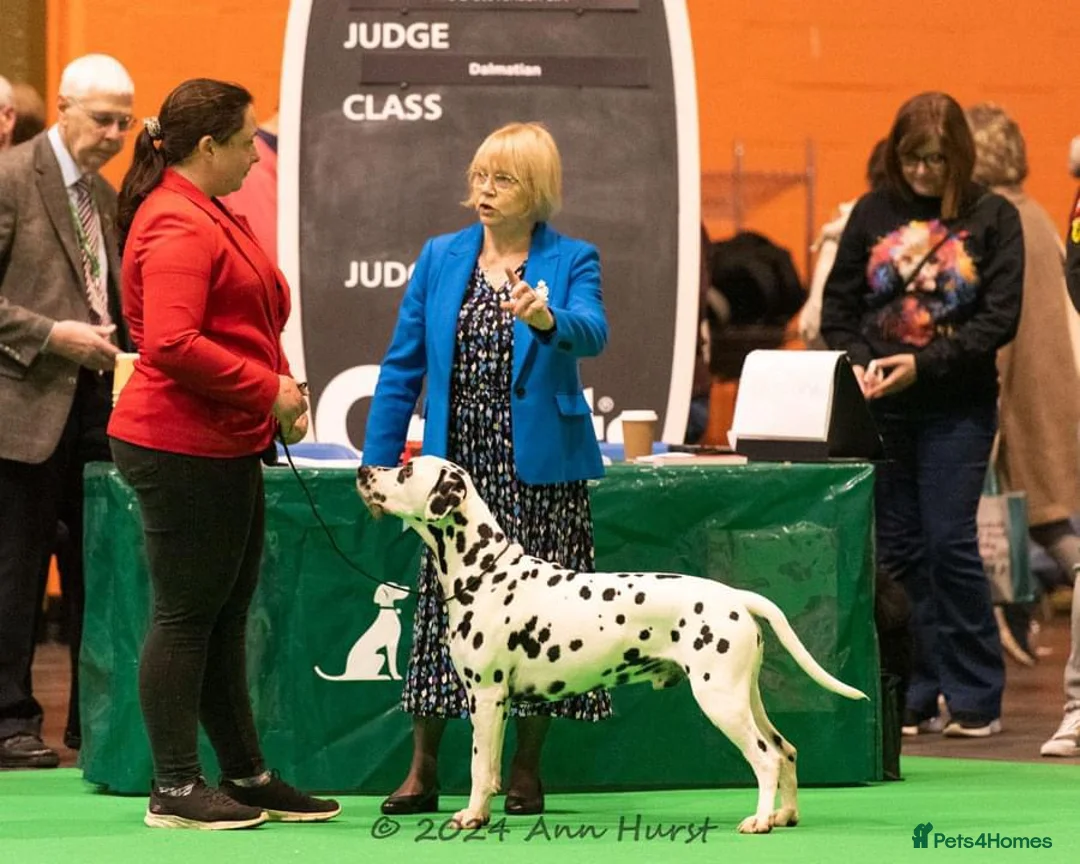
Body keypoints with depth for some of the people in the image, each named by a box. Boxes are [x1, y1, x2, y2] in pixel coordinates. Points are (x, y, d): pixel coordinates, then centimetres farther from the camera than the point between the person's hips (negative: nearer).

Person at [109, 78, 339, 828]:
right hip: (183, 449, -11)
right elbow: (171, 345, -26)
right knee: (186, 616, -4)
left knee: (225, 617, 15)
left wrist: (278, 390, 8)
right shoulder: (177, 226, -17)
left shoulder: (208, 217, 17)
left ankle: (247, 774, 22)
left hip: (226, 445, 11)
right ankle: (175, 790, 2)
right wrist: (266, 390, -18)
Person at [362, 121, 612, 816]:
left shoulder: (571, 261, -1)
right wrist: (379, 462, 5)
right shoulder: (441, 258, 7)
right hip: (459, 465, 2)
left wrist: (546, 319, -43)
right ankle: (423, 772, 8)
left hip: (541, 469, -2)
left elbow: (593, 333, -21)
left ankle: (526, 771, 13)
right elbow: (403, 366, 9)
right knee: (443, 608, 1)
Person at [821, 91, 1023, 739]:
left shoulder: (993, 219, 0)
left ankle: (977, 698, 2)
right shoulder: (874, 213, 7)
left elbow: (1000, 319, -6)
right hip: (880, 410, 3)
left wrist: (924, 364, -16)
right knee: (897, 551, 4)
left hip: (957, 410, -3)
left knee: (950, 544, -7)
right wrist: (855, 363, -10)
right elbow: (838, 305, 9)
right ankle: (914, 699, 10)